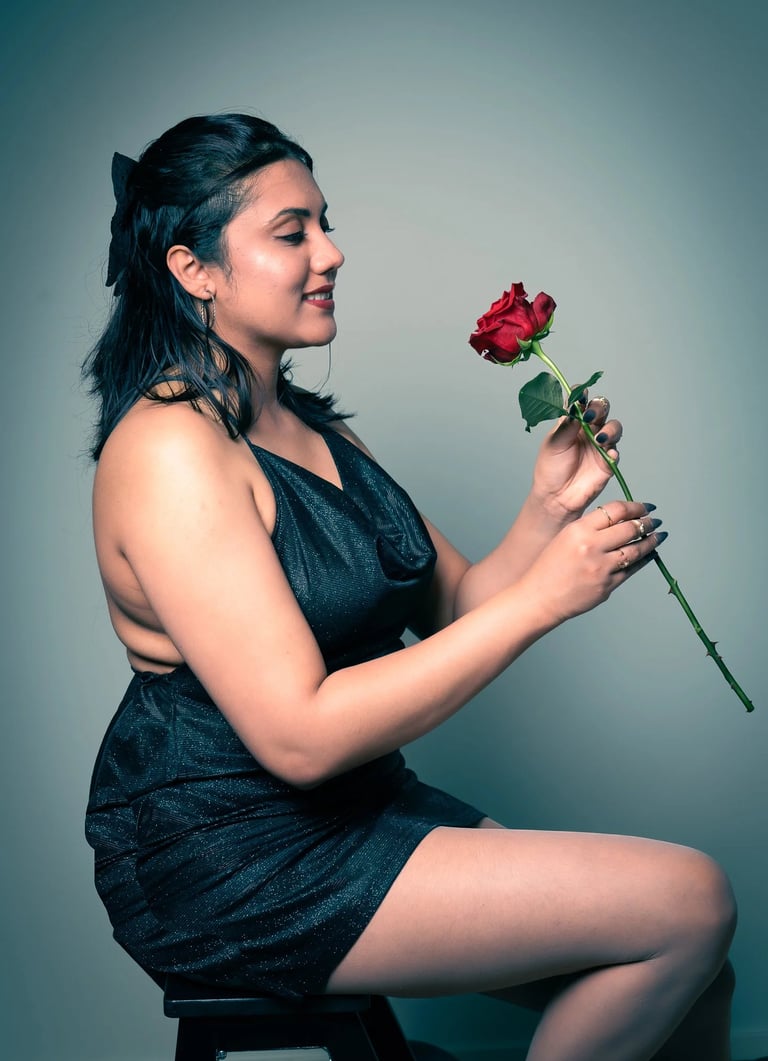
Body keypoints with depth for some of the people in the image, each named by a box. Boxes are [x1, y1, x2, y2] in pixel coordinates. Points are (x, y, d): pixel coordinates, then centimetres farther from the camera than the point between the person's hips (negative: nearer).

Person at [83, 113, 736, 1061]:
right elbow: (299, 735, -24)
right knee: (689, 902, -11)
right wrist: (538, 598, -21)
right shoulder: (167, 448, -18)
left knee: (696, 983, -1)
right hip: (231, 865, -8)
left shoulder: (312, 426, 10)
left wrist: (550, 506, -7)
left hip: (356, 802, 8)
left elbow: (451, 611, 10)